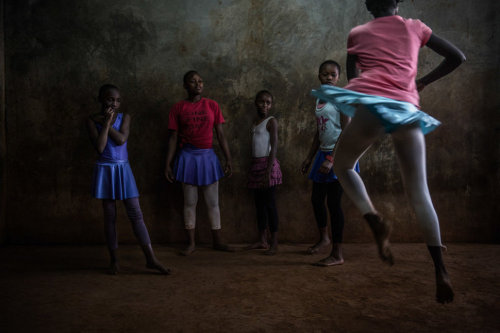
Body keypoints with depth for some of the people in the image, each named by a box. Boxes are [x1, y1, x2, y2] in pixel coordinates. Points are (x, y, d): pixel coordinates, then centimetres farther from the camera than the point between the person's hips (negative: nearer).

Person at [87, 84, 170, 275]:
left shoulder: (124, 117, 3)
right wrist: (106, 122, -14)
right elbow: (100, 147, -16)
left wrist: (107, 123, -11)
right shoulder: (92, 121, -2)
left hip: (123, 169, 1)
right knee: (109, 216, 6)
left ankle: (151, 259, 1)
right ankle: (114, 260, 18)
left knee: (136, 214, -2)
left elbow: (122, 139, -14)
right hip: (105, 170, -1)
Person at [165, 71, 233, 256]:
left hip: (208, 156, 1)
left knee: (213, 202, 6)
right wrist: (168, 164, -2)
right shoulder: (178, 108, 1)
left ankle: (217, 241, 17)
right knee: (190, 202, 5)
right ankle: (191, 243, 16)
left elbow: (220, 135, 4)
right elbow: (173, 138, 1)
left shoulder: (212, 105, 3)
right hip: (188, 157, -1)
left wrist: (228, 159, 0)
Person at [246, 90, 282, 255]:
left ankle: (274, 243, -1)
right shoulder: (255, 121, 16)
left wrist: (268, 171, -20)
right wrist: (253, 168, 14)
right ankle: (262, 240, 18)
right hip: (256, 165, 7)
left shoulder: (271, 121, -6)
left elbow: (274, 147, -13)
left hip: (268, 164, -7)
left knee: (270, 203, -6)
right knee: (259, 203, 10)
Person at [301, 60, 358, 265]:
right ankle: (324, 239, 36)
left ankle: (337, 254, 1)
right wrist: (309, 158, 18)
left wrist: (331, 159, -24)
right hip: (323, 153, 8)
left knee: (333, 202, -8)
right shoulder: (320, 99, 15)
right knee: (316, 198, 13)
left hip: (339, 155, -8)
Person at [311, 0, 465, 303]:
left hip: (370, 104, -2)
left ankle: (375, 219, -4)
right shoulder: (415, 27, 22)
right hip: (407, 110, 2)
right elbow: (457, 57, 24)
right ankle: (441, 271, 2)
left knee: (342, 167, 21)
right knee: (420, 194, 8)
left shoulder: (357, 33, 20)